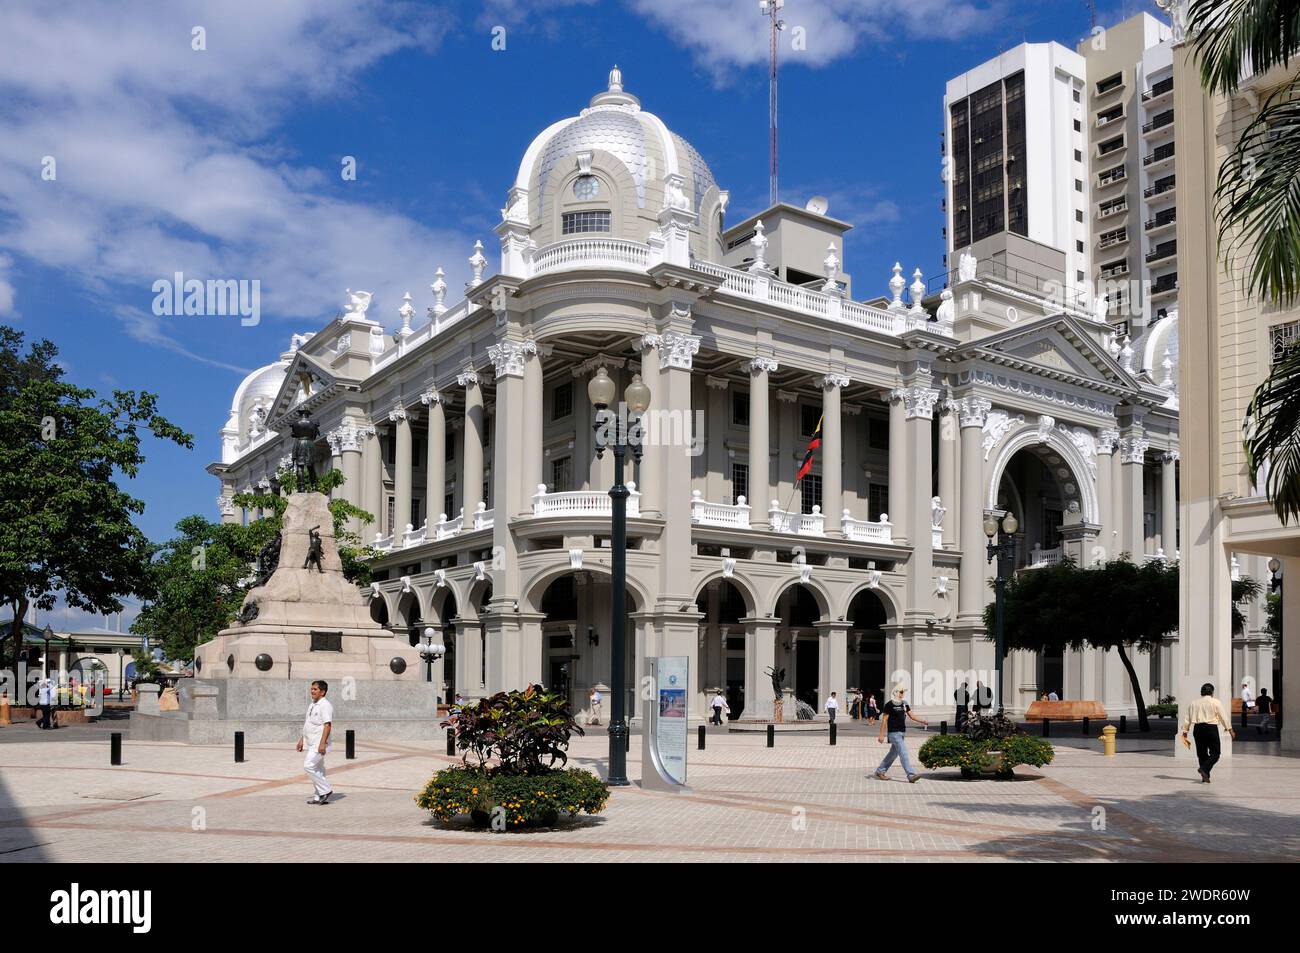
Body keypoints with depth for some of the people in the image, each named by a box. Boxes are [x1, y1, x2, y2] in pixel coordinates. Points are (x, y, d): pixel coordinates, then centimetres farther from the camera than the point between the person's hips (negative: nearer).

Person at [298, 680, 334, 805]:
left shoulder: (325, 705, -14)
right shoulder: (312, 705, 16)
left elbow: (327, 725, -22)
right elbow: (307, 725, 25)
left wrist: (322, 743, -27)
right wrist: (302, 740, 22)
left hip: (319, 744, -10)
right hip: (311, 743, 10)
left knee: (308, 766, -16)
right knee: (317, 769, 11)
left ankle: (326, 790, -7)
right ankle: (320, 797, 16)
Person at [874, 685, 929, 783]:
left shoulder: (904, 704, 11)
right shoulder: (889, 705, -10)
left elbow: (911, 716, 12)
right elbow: (884, 720, -10)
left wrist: (923, 722, -2)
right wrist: (881, 735, -12)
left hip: (901, 733, 8)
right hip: (894, 733, -8)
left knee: (893, 753, 15)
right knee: (903, 754, -13)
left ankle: (880, 771, 27)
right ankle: (911, 775, -15)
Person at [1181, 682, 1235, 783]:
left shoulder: (1194, 703, 10)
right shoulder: (1215, 702, -2)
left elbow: (1188, 718, 10)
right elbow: (1223, 717, -3)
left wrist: (1185, 731, 14)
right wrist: (1230, 729, 4)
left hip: (1198, 729, 4)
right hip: (1211, 728, -4)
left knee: (1201, 753, 11)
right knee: (1214, 753, 2)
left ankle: (1205, 777, 11)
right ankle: (1204, 769, -21)